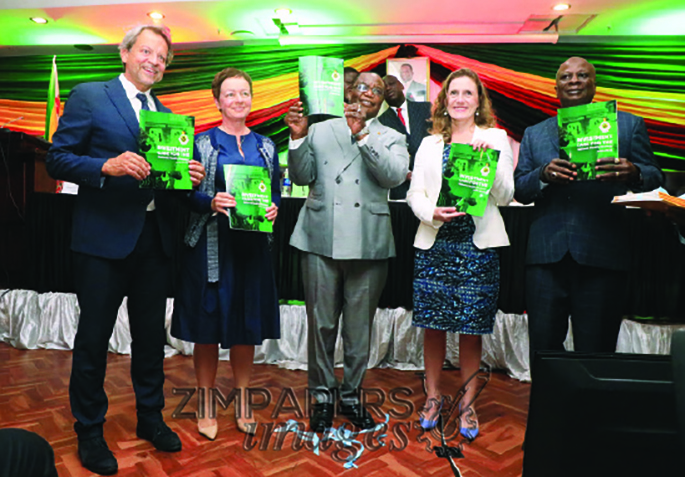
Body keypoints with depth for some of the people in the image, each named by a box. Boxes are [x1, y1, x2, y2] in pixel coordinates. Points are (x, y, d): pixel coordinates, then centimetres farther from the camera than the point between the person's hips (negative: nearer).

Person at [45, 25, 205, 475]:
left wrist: (191, 177, -7)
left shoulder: (166, 114, 15)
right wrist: (108, 165, -22)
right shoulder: (89, 97, -1)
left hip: (155, 237, 5)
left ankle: (150, 417, 33)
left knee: (151, 335, 15)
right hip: (104, 237, -5)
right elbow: (58, 159, -7)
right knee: (93, 337, 7)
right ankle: (89, 431, 26)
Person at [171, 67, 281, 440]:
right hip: (211, 244, -3)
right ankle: (206, 406, 22)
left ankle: (242, 404, 26)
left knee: (248, 325, 9)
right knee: (208, 326, 4)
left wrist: (274, 208, -7)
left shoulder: (265, 145, 11)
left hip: (252, 245, 3)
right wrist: (212, 202, -22)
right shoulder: (203, 142, 1)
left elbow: (276, 191, 14)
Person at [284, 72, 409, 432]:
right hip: (321, 240, 1)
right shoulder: (320, 131, 15)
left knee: (359, 328, 8)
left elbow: (394, 176, -8)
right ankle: (322, 396, 24)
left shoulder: (391, 139, 11)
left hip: (368, 244, 0)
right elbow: (302, 177, 8)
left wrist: (362, 135, -14)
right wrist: (297, 139, -5)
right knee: (321, 324, 6)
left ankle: (351, 396, 27)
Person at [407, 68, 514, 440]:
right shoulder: (429, 144, 14)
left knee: (471, 328, 3)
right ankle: (433, 396, 23)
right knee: (433, 325, 5)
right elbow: (414, 193, 9)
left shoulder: (496, 139, 9)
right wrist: (432, 212, -11)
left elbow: (505, 197, 2)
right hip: (434, 242, 2)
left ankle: (468, 404, 19)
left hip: (477, 244, -1)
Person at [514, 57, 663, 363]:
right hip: (547, 256, 2)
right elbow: (519, 190, 10)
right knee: (543, 347, 4)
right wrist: (544, 174, -12)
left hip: (602, 256, -1)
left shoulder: (629, 125, 13)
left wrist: (633, 174, -17)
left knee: (596, 351, 4)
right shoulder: (534, 134, 18)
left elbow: (655, 178, 7)